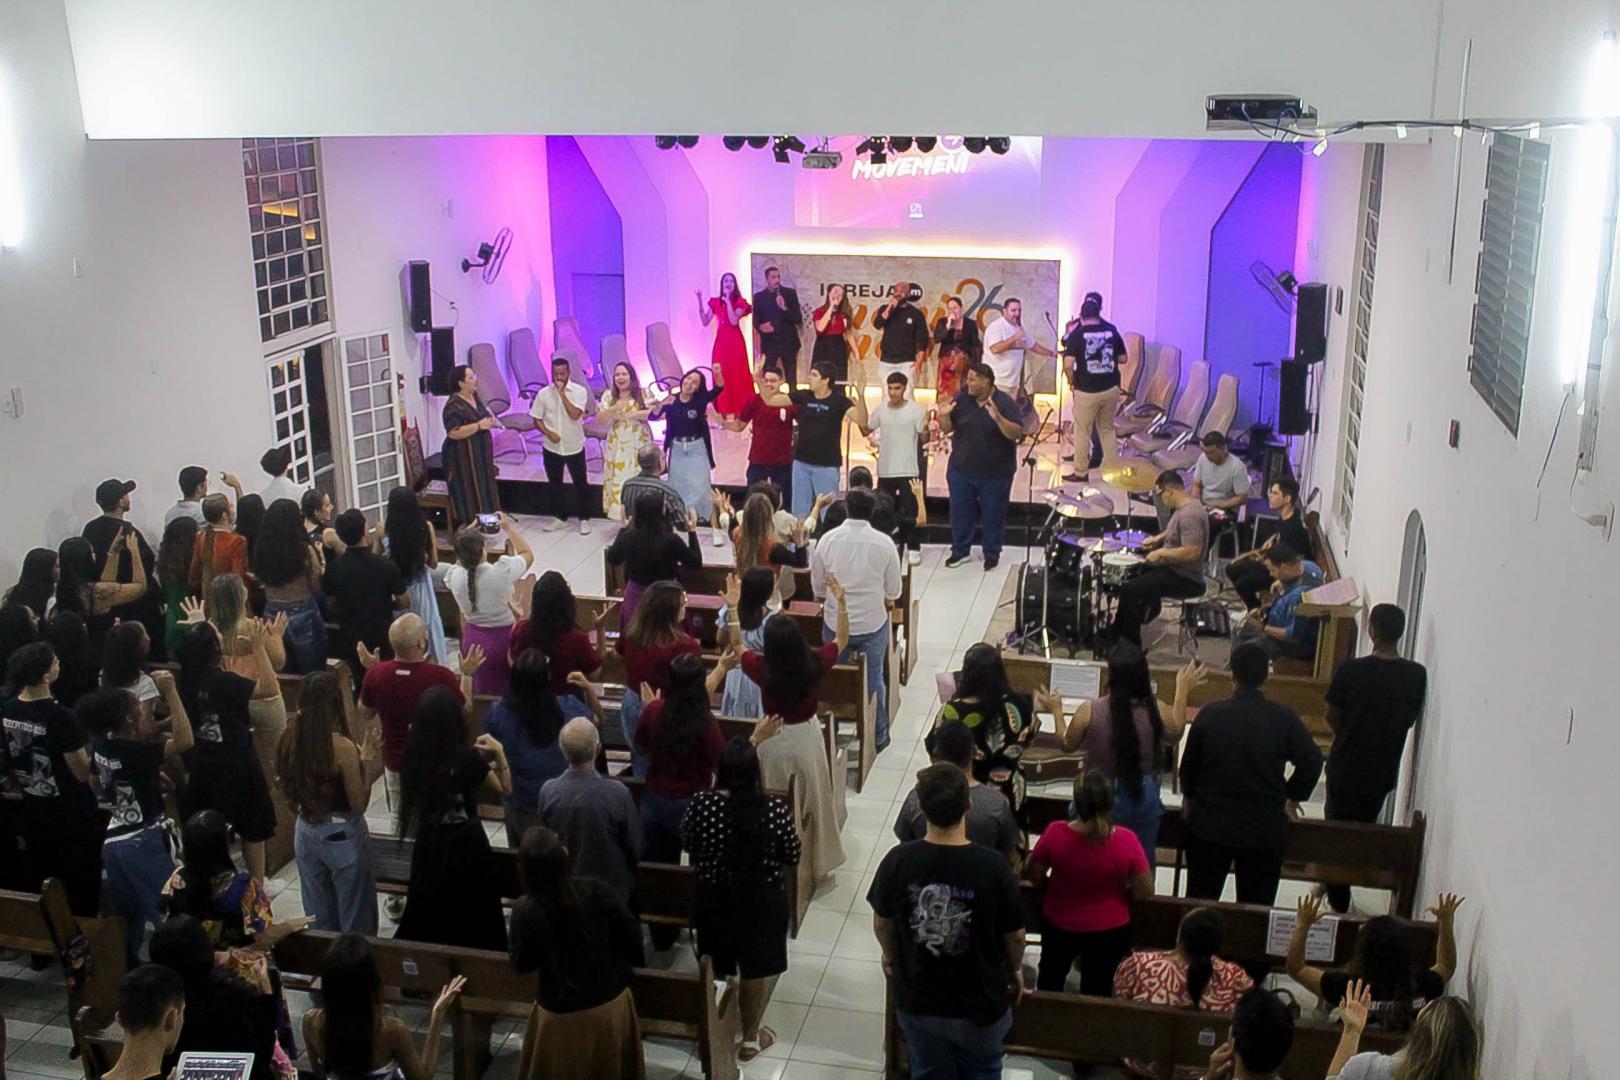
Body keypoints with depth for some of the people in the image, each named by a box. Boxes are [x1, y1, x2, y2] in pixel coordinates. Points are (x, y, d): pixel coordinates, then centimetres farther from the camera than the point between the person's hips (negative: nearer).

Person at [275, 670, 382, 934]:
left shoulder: (290, 740, -5)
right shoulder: (343, 747, -22)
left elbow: (288, 790, 9)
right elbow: (359, 805, -16)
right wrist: (367, 762, -8)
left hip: (306, 833, 6)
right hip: (342, 836, -6)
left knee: (318, 920, 20)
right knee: (355, 921, 10)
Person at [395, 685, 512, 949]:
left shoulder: (413, 755, -10)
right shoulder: (467, 759, -22)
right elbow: (504, 790, -8)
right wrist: (498, 752, -6)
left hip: (428, 848, 4)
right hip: (466, 848, -4)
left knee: (428, 916, 21)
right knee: (472, 922, 13)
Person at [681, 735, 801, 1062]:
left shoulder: (702, 804, -20)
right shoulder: (774, 809, -22)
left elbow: (686, 843, -2)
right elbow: (793, 857, -9)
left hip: (712, 899, 1)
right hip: (760, 903, -1)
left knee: (714, 971, 22)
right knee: (754, 973, 19)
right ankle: (750, 1039, 35)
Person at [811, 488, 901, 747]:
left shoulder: (828, 539, -9)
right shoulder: (884, 543, -13)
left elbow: (817, 586, 0)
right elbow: (894, 592, -5)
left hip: (835, 622, 1)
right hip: (873, 623, -1)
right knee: (873, 680, 15)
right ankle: (877, 735, 27)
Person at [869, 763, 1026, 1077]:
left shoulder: (897, 860, -21)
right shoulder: (993, 867, -26)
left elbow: (882, 923, -4)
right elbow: (1014, 935, -11)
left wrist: (890, 957, 18)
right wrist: (1015, 971, 11)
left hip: (917, 1000, 1)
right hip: (981, 1001, -1)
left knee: (930, 1072, 25)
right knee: (982, 1072, 27)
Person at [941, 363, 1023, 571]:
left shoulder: (1005, 403, -13)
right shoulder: (961, 399, -2)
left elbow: (1017, 434, -21)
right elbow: (947, 429, 3)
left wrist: (998, 418, -36)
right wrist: (945, 416, -19)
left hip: (995, 474, -3)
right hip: (961, 470, 3)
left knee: (993, 515, 11)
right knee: (960, 512, 14)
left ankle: (992, 553, 29)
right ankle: (961, 550, 32)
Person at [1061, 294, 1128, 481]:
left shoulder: (1076, 334, -8)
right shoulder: (1112, 331, 2)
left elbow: (1068, 365, -17)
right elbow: (1122, 359, 9)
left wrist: (1072, 382, -1)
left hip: (1086, 391, -4)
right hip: (1111, 388, 4)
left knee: (1082, 432, 7)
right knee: (1108, 429, 19)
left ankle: (1080, 472, 13)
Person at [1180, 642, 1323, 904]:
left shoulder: (1210, 713, -8)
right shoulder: (1284, 718, -9)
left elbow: (1189, 762, 0)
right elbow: (1312, 761, -9)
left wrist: (1189, 795, 19)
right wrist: (1293, 798, 8)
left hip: (1210, 824, 0)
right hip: (1265, 830, 0)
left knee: (1201, 902, 13)